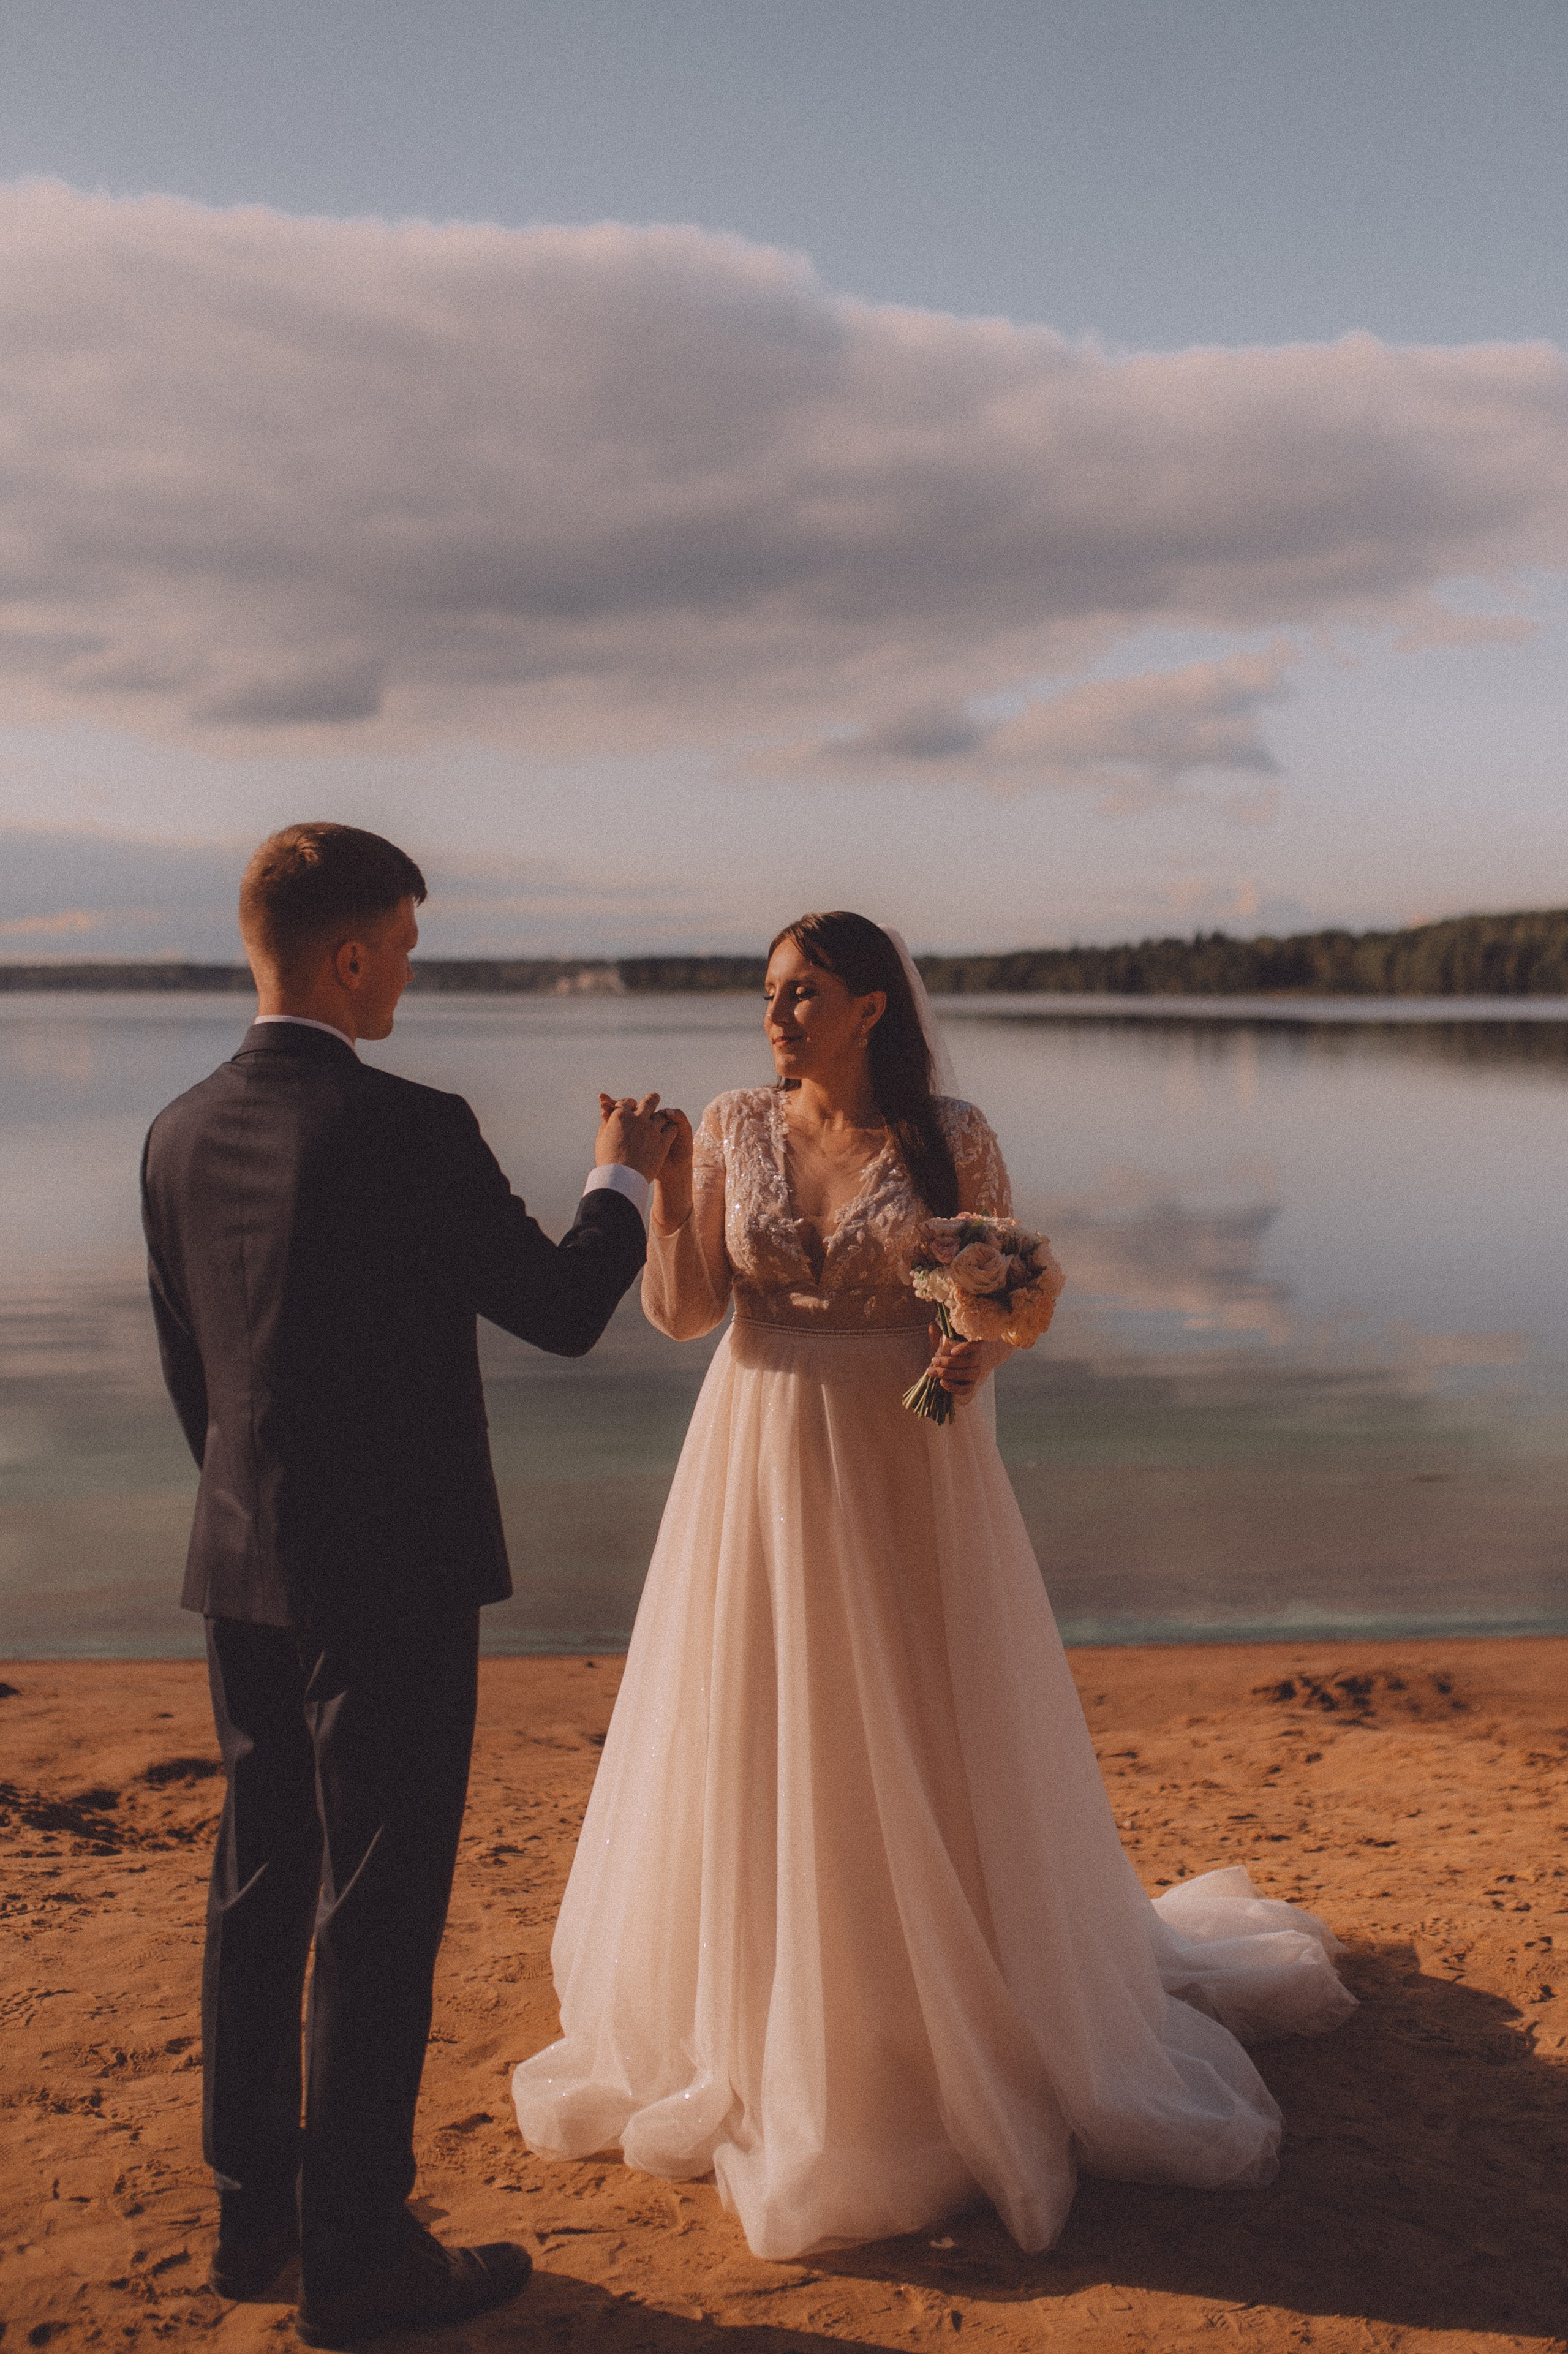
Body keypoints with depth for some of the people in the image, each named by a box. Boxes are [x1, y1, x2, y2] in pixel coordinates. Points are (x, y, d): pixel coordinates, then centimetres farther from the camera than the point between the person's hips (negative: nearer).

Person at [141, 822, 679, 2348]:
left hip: (244, 1568, 7)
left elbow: (189, 1367, 12)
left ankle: (250, 2210, 31)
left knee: (259, 1884, 17)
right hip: (391, 1579, -7)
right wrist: (622, 1180, 7)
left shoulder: (181, 1133, 4)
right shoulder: (408, 1133, -19)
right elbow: (562, 1312, -10)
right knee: (378, 1906, 4)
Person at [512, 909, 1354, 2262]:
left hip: (905, 1475, -2)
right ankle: (761, 2028, 29)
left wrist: (976, 1351, -19)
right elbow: (683, 1313, -2)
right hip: (763, 1467, 2)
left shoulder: (952, 1138, -5)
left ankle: (953, 2021, 25)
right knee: (759, 1748, 10)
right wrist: (662, 1189, -17)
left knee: (920, 1759, 5)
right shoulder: (734, 1131, 1)